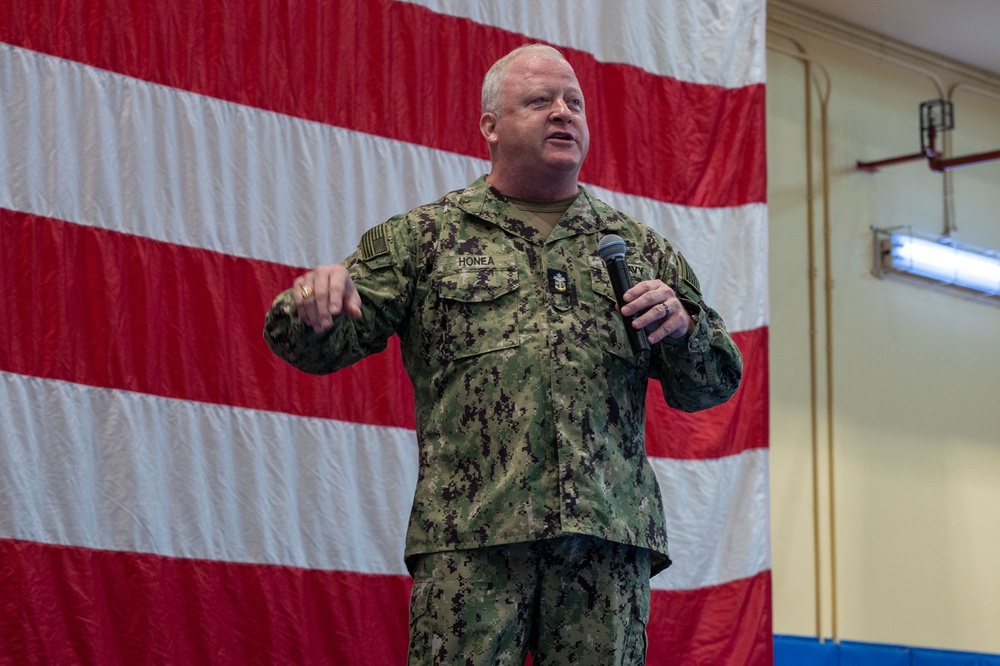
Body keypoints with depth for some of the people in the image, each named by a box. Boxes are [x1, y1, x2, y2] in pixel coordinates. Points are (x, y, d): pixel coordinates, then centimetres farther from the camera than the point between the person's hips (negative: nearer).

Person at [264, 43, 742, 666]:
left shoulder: (640, 246, 21)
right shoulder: (424, 237, 14)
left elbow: (715, 382, 22)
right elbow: (324, 346, 6)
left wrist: (683, 328, 0)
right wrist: (312, 304, -17)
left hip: (610, 537, 2)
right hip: (470, 537, -2)